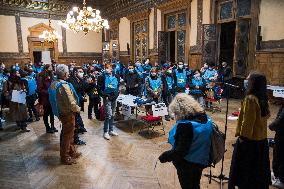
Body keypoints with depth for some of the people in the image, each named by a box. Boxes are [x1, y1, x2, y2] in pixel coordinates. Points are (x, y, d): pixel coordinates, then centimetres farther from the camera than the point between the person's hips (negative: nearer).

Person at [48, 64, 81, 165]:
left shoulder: (54, 84, 4)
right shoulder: (64, 86, -26)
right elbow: (71, 103, -26)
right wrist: (78, 109, -6)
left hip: (60, 112, 9)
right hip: (67, 114, -9)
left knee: (68, 134, 21)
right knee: (67, 135, 6)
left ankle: (72, 152, 37)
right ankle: (65, 157, 21)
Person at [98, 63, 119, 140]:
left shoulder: (116, 77, 7)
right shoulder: (103, 77, -6)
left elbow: (118, 86, 18)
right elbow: (100, 88, -5)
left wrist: (117, 93, 5)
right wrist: (105, 96, -12)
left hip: (114, 98, 5)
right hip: (107, 98, -5)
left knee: (112, 115, 13)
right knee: (108, 115, -10)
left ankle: (111, 130, 25)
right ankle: (106, 132, 2)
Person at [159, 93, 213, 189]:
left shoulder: (185, 125, -32)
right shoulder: (205, 118, -7)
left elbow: (181, 151, -30)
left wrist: (164, 156, -18)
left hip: (187, 165, -7)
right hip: (201, 161, 8)